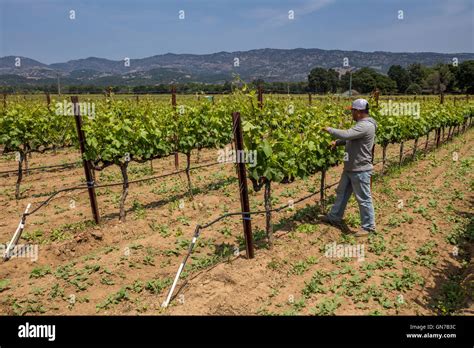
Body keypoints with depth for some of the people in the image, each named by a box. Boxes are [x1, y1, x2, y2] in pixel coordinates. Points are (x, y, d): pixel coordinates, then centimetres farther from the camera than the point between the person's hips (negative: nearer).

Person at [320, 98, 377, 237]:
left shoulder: (365, 126, -24)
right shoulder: (362, 124, 11)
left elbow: (346, 134, -33)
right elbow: (350, 138, 21)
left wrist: (329, 129, -19)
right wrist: (336, 142, 6)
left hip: (360, 170, -11)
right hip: (350, 168, 11)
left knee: (363, 198, 3)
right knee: (342, 192, 19)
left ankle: (368, 226, 18)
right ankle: (334, 217, 34)